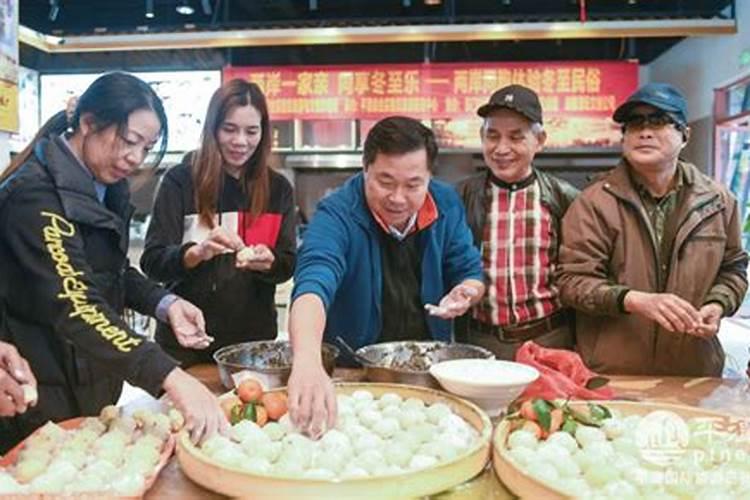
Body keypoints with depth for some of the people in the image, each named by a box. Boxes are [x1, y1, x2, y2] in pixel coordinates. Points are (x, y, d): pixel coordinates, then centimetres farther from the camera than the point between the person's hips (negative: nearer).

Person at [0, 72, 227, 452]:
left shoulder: (103, 186, 4)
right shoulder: (35, 195, -24)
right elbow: (76, 306, -35)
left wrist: (165, 304, -7)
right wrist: (172, 379, -45)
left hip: (91, 385, 8)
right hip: (40, 402, -8)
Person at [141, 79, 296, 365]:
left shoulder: (278, 188, 3)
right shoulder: (180, 180, -6)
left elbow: (288, 265, 2)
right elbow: (152, 262, -10)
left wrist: (268, 262, -21)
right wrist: (197, 252, -30)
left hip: (253, 338, 2)